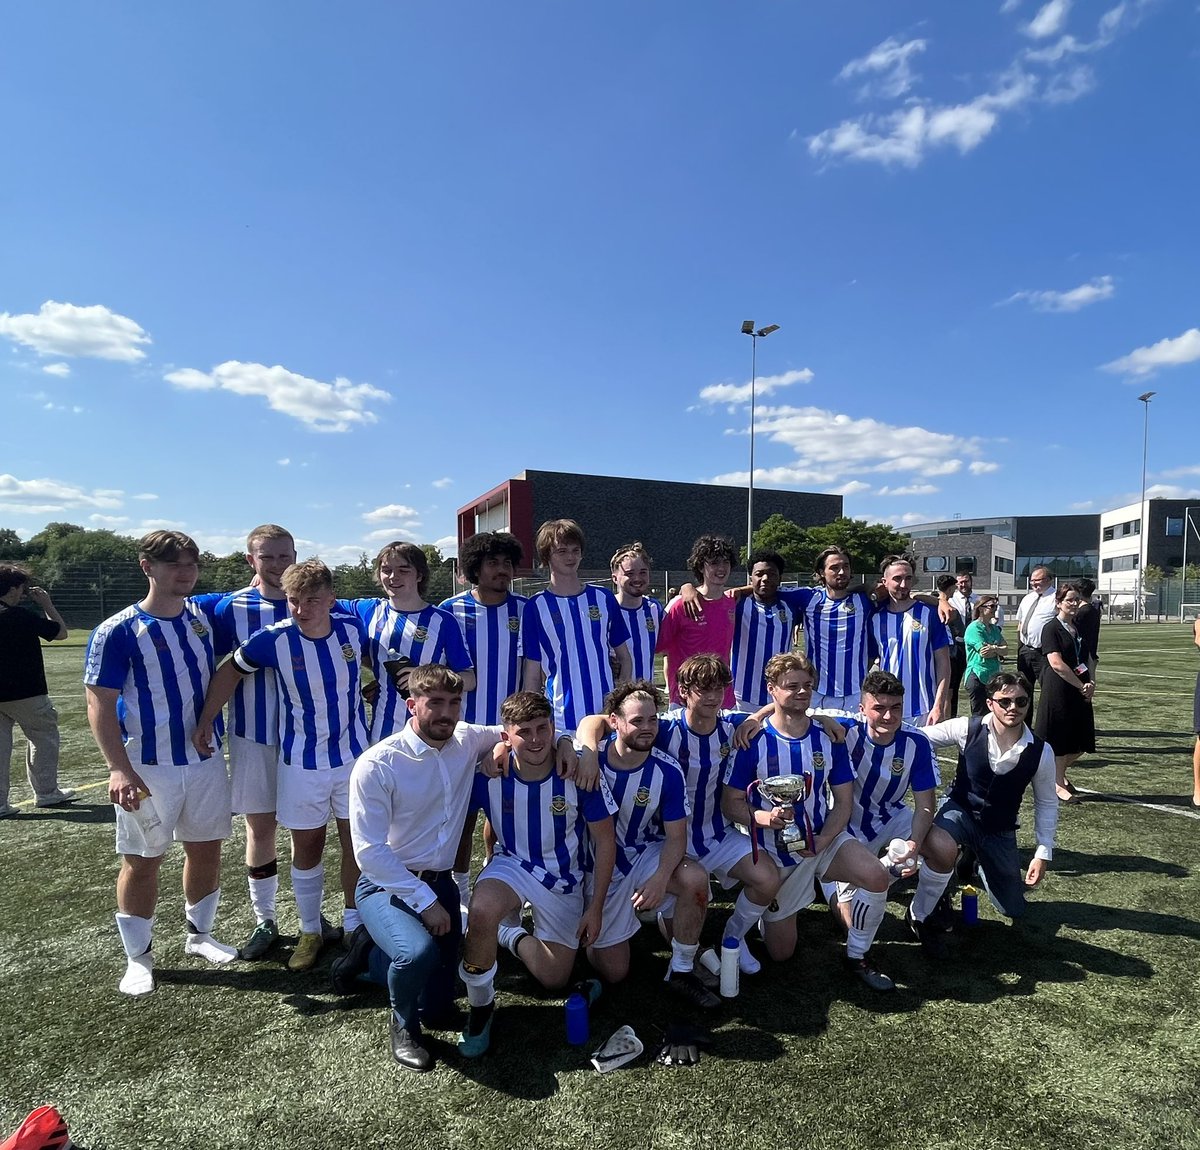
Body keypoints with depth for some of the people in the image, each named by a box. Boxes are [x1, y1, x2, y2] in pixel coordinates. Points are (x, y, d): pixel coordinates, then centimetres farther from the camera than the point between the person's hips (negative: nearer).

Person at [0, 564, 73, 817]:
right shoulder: (21, 615, -15)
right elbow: (61, 632, -6)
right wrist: (47, 604, 3)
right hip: (26, 693, -6)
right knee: (44, 736, 11)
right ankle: (46, 792, 19)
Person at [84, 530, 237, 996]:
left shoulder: (202, 617, 3)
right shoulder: (117, 631, -11)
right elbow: (100, 704, -13)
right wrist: (118, 768, -22)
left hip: (206, 760, 5)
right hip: (148, 767, -4)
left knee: (207, 849, 14)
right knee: (142, 862, 7)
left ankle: (200, 934, 34)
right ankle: (138, 957, 25)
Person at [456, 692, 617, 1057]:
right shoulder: (487, 775, -22)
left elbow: (604, 840, -11)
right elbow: (462, 826, -3)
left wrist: (595, 908, -7)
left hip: (565, 878, 1)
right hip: (513, 865, -1)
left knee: (554, 980, 8)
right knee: (482, 910, -35)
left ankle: (506, 934, 36)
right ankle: (480, 1005, -6)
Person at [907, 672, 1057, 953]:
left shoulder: (1041, 751, -14)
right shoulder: (968, 729, -20)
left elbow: (1047, 803, 0)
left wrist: (1043, 852, -1)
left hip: (1000, 831, 3)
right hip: (961, 811, -3)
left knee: (1013, 910, 14)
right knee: (941, 848, -39)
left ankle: (975, 862, 44)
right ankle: (918, 916, -11)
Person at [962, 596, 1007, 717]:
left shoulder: (994, 628, 14)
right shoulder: (974, 628, -9)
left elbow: (1006, 650, 4)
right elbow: (984, 652, -18)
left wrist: (994, 648, -15)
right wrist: (999, 649, -2)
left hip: (993, 677, 8)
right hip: (977, 677, -8)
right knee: (980, 716, -6)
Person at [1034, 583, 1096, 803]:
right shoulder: (1051, 628, -9)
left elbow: (1086, 659, 18)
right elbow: (1056, 663, -16)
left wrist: (1091, 683, 2)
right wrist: (1081, 685, -12)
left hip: (1079, 692, 7)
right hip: (1058, 691, -7)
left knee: (1082, 740, 9)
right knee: (1059, 737, 0)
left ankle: (1059, 773, 31)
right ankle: (1058, 784, 13)